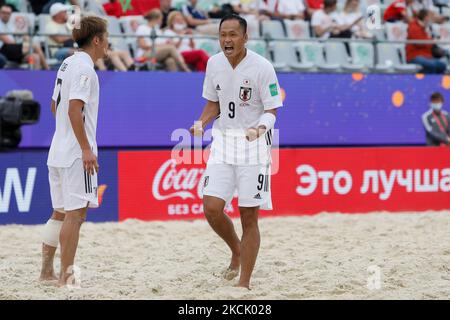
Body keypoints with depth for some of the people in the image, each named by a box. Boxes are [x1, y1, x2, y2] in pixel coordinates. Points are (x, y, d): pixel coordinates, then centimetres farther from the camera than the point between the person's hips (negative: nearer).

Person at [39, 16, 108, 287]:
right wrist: (86, 149, -21)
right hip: (76, 152, -9)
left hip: (59, 151, 9)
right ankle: (66, 276, -6)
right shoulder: (84, 67, -13)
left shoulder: (68, 63, 15)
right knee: (76, 213, -7)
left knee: (60, 213, 15)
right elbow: (74, 110, -21)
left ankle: (47, 271, 18)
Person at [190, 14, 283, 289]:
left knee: (249, 217, -2)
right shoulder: (214, 64, 2)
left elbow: (272, 111, -9)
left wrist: (260, 128, -29)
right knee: (212, 208, -7)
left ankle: (244, 284, 7)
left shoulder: (262, 67, -13)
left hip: (254, 145, -4)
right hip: (223, 141, 4)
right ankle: (237, 252, 23)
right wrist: (202, 123, -5)